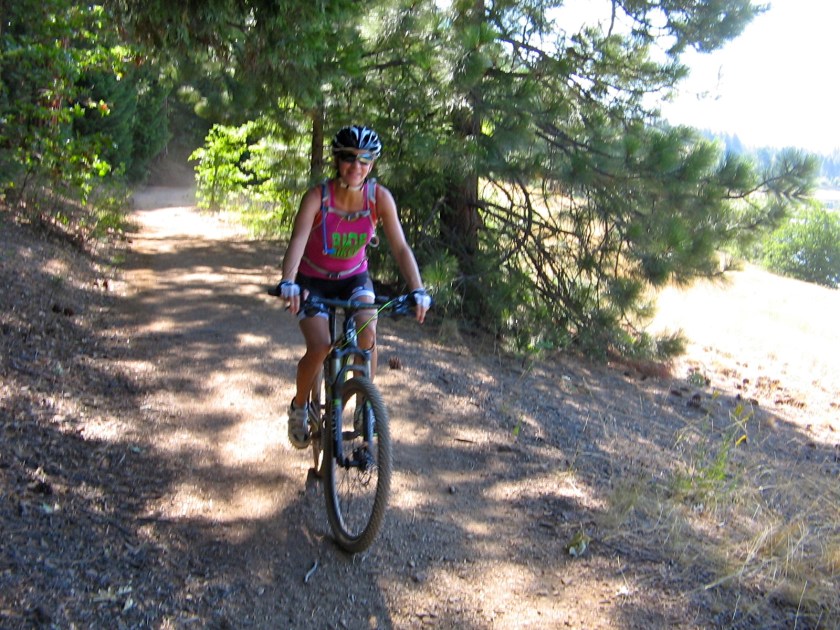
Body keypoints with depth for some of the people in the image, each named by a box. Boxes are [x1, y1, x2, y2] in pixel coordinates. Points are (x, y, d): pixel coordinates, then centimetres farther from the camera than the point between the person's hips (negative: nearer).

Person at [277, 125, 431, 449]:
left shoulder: (380, 197, -18)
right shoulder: (318, 196, -24)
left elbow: (400, 248, -22)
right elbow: (297, 243, -35)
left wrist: (418, 290, -35)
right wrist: (287, 282, -54)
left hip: (354, 278, 2)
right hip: (313, 280, -2)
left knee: (368, 336, -24)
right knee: (319, 347, -20)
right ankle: (299, 407, 10)